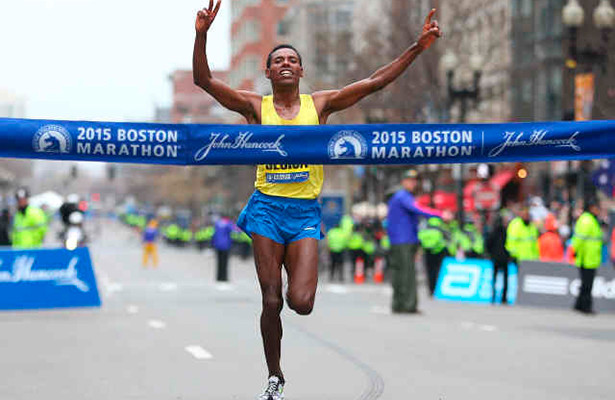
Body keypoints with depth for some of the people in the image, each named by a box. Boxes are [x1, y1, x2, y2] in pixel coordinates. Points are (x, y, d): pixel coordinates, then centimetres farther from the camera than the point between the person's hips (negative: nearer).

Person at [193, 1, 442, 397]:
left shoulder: (320, 104, 6)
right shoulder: (255, 106, 3)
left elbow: (375, 82, 4)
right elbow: (204, 79, -6)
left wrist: (418, 47, -2)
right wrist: (202, 35, -20)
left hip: (305, 212, 1)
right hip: (267, 208, 0)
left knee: (301, 303, -12)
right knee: (271, 302, 1)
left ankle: (298, 274, 27)